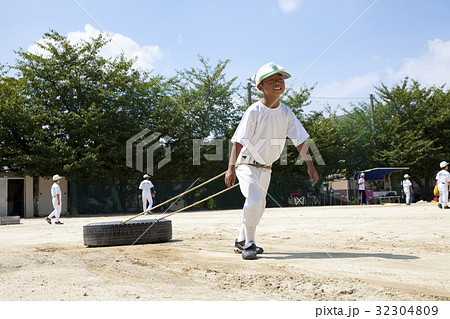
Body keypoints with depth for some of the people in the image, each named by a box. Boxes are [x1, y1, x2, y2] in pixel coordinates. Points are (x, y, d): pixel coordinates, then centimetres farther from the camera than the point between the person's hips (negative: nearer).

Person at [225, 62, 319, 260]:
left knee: (259, 207, 14)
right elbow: (239, 140, -20)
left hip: (265, 168, 6)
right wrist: (231, 167, -28)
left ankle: (241, 241, 33)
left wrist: (310, 165, -7)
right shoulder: (255, 111, -16)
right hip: (247, 164, -6)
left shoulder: (286, 112, -1)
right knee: (254, 201, -24)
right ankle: (248, 244, -6)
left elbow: (299, 139, 0)